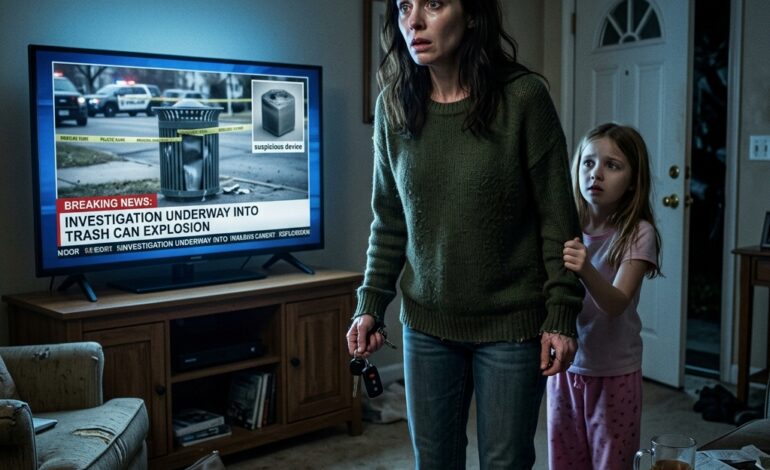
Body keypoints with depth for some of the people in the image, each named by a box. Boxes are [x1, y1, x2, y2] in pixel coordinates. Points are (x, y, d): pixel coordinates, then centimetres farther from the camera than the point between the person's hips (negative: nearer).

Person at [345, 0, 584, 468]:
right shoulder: (393, 105, 0)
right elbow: (389, 222, 7)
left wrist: (561, 315, -9)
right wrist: (371, 304, 3)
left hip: (511, 324, -3)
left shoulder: (523, 96, -12)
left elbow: (557, 218, -8)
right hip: (427, 323, 4)